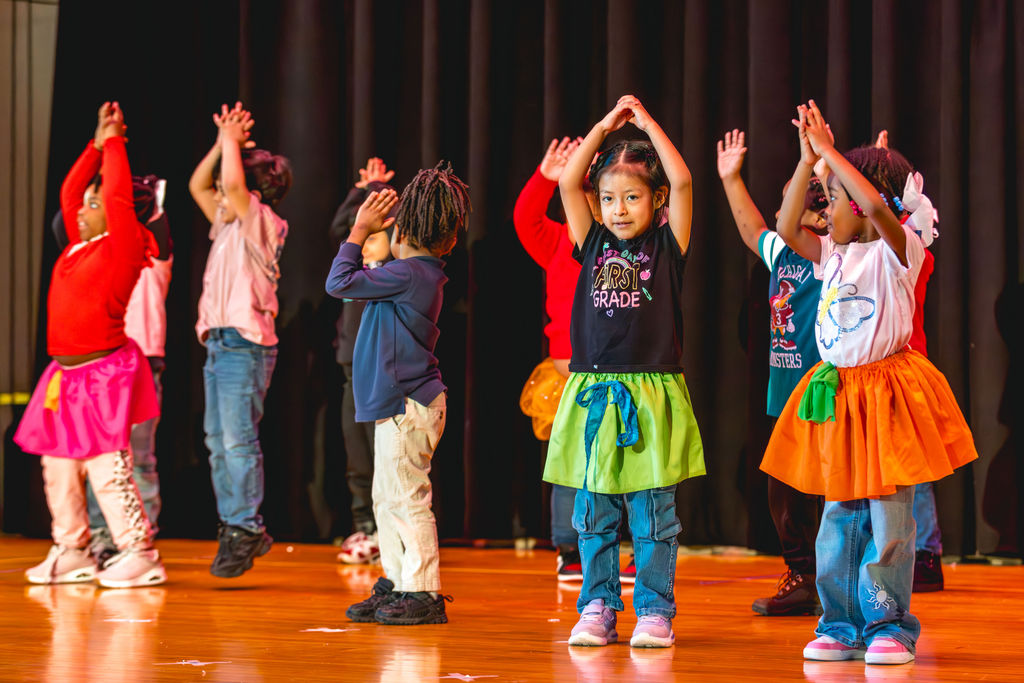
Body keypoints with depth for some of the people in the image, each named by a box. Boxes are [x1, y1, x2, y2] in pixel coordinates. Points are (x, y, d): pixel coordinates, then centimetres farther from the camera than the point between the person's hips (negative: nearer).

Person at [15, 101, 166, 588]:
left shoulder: (121, 247, -7)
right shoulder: (79, 245, 13)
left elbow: (119, 193, -13)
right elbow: (69, 191, 18)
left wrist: (114, 140, -3)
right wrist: (97, 143, 17)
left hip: (104, 372, -8)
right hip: (67, 372, 8)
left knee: (107, 467, -10)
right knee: (59, 466, 9)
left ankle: (140, 556, -6)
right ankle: (71, 555, 17)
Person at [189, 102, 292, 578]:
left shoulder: (261, 222, -6)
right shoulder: (228, 227, 17)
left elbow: (233, 184, -21)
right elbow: (198, 185, 23)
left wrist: (234, 142, -5)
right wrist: (224, 141, 15)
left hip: (246, 346, -9)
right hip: (219, 343, 9)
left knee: (239, 441, -11)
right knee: (218, 442, 8)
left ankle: (245, 529, -8)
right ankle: (234, 527, 12)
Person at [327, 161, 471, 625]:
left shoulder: (408, 274, -17)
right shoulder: (419, 272, 13)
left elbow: (339, 283, -16)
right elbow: (355, 282, 28)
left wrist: (360, 229, -7)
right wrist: (367, 230, 20)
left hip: (408, 407, -10)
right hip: (397, 403, 10)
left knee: (407, 499, -7)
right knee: (386, 499, 16)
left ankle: (422, 593, -4)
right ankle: (396, 584, 22)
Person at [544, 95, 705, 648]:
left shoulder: (666, 246, 2)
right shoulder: (595, 244, 10)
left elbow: (682, 181, -9)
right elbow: (568, 184, 2)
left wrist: (648, 124, -2)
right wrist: (606, 126, 4)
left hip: (651, 395, -3)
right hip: (592, 394, 3)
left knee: (652, 515, 2)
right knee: (593, 514, 6)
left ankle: (654, 612, 9)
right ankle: (597, 608, 14)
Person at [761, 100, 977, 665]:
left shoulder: (897, 250, -9)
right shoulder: (835, 256, 12)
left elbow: (878, 205, -27)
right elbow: (787, 230, 8)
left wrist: (829, 152, -20)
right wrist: (807, 159, 3)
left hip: (885, 393, -7)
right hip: (837, 396, 7)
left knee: (888, 520, -4)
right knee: (839, 518, 7)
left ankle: (889, 626, 4)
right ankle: (843, 627, 13)